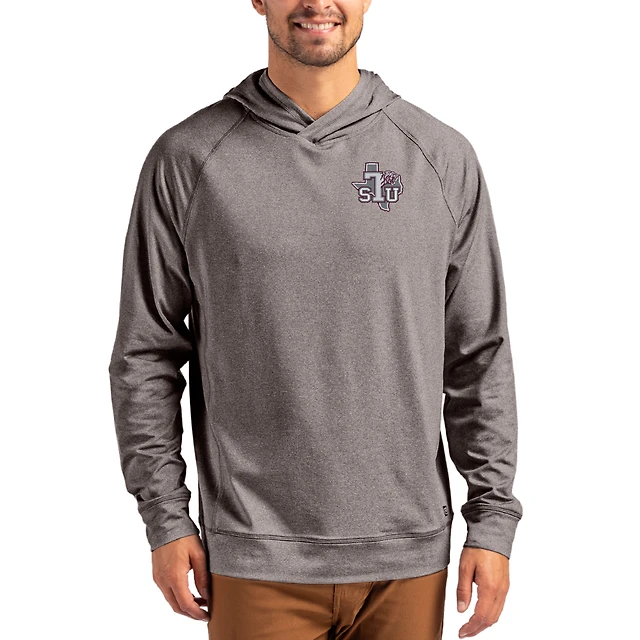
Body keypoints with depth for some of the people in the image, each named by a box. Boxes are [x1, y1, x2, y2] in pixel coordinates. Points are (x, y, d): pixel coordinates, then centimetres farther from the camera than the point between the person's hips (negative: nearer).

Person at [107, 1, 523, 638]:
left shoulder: (443, 157, 2)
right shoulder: (186, 158, -1)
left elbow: (480, 354, 5)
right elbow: (146, 353, 3)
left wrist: (492, 519, 2)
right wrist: (165, 519, -1)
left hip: (408, 555, 2)